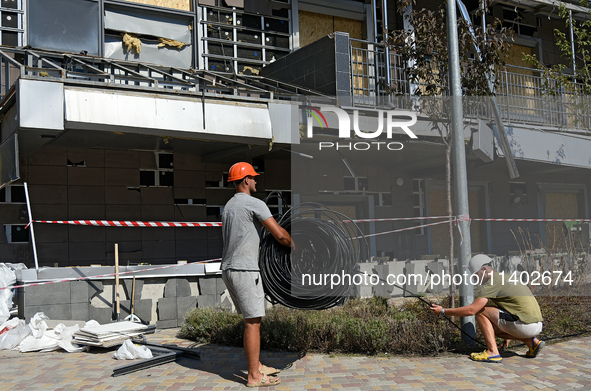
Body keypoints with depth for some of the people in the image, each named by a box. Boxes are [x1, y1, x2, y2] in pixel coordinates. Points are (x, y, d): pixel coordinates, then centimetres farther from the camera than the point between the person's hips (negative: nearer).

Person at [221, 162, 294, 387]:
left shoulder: (229, 206, 19)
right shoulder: (255, 204, -10)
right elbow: (280, 235, -12)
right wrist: (296, 247, 6)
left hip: (228, 269, 9)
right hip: (244, 270, -9)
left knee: (251, 319, 16)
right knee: (253, 322, -4)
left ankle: (257, 367, 23)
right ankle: (254, 376, 0)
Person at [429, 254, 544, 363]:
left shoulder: (493, 282, -8)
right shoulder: (506, 278, 21)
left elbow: (471, 310, -14)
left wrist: (443, 311, -5)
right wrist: (508, 336, 36)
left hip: (526, 325, -9)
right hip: (537, 326, 9)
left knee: (481, 311, -2)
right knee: (495, 328, 26)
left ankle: (492, 352, -7)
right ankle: (532, 342, 13)